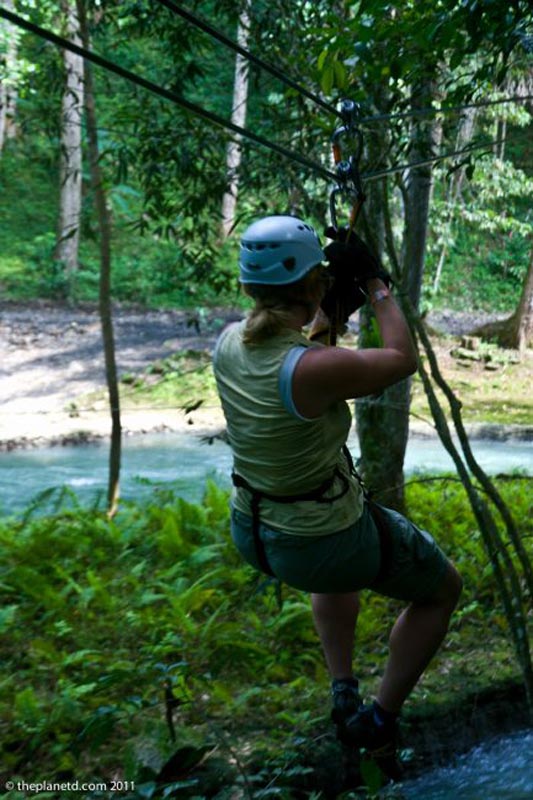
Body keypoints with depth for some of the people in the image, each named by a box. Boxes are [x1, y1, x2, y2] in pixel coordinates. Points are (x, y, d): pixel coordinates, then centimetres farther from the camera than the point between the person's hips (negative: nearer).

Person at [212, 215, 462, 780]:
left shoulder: (228, 343, -10)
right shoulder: (316, 369, -31)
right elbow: (402, 359, -13)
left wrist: (329, 312, 5)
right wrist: (376, 284, -4)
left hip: (251, 534, 7)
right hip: (324, 547, -7)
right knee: (443, 589, 21)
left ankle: (343, 693, 35)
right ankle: (379, 721, 18)